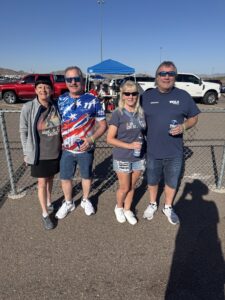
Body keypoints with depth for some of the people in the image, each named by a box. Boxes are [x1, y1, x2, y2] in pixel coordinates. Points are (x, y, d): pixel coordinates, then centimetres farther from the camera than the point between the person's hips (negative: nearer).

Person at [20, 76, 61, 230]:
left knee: (50, 179, 21)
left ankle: (49, 202, 44)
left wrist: (63, 144, 8)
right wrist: (27, 152, -4)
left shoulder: (56, 106, -6)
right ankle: (45, 214, 24)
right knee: (42, 183, 7)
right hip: (39, 154, -3)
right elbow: (23, 132, -6)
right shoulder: (28, 108, -15)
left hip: (56, 152, 3)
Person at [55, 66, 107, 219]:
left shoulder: (93, 100, -10)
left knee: (86, 176, 17)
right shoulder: (61, 100, -2)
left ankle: (86, 200, 43)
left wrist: (91, 139, -21)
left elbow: (103, 124, -7)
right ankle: (68, 203, 39)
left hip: (86, 149, -2)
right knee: (65, 178, 14)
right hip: (66, 149, 2)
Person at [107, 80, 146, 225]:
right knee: (124, 188, 9)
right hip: (122, 158, -4)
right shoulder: (118, 114, -12)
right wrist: (129, 145, -21)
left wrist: (144, 147, -1)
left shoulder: (141, 112, 1)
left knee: (132, 186, 16)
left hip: (139, 157, 4)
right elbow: (110, 139, -13)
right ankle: (118, 207, 38)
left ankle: (127, 210, 38)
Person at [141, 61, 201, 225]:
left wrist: (184, 126, -16)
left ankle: (168, 207, 41)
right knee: (152, 180, 18)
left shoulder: (183, 96, -3)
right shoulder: (147, 96, -1)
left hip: (174, 152, 0)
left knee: (172, 182, 17)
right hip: (152, 150, 0)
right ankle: (153, 204, 44)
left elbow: (194, 117, 5)